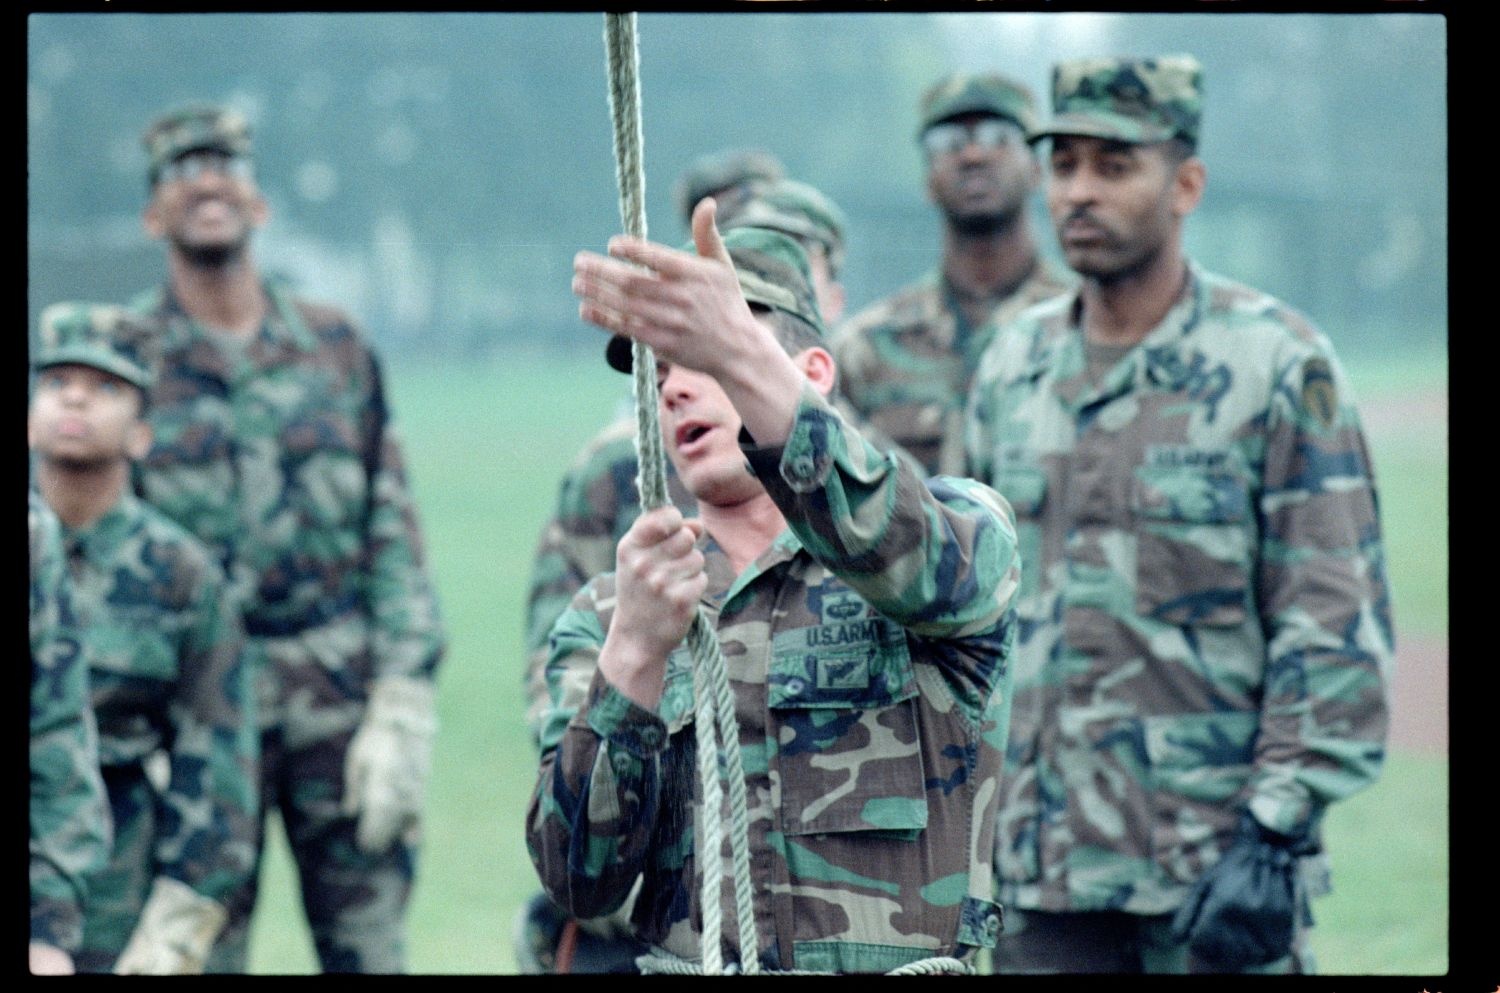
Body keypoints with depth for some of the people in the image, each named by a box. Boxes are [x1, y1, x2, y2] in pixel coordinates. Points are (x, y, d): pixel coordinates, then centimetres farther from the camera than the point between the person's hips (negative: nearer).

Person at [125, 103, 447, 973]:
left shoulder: (337, 346, 10)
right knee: (201, 949, 1)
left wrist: (404, 708, -2)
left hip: (342, 695, 2)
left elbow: (395, 532, 7)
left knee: (371, 944, 1)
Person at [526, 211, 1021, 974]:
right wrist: (636, 653, -17)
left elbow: (900, 553, -21)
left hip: (899, 956, -2)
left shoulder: (963, 528, 4)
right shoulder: (603, 621, 11)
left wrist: (738, 358, -34)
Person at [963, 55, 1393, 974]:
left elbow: (1337, 629, -8)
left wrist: (1275, 836, -15)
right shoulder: (1013, 367, 11)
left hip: (1218, 864, -5)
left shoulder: (1277, 364, -5)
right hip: (1044, 871, 5)